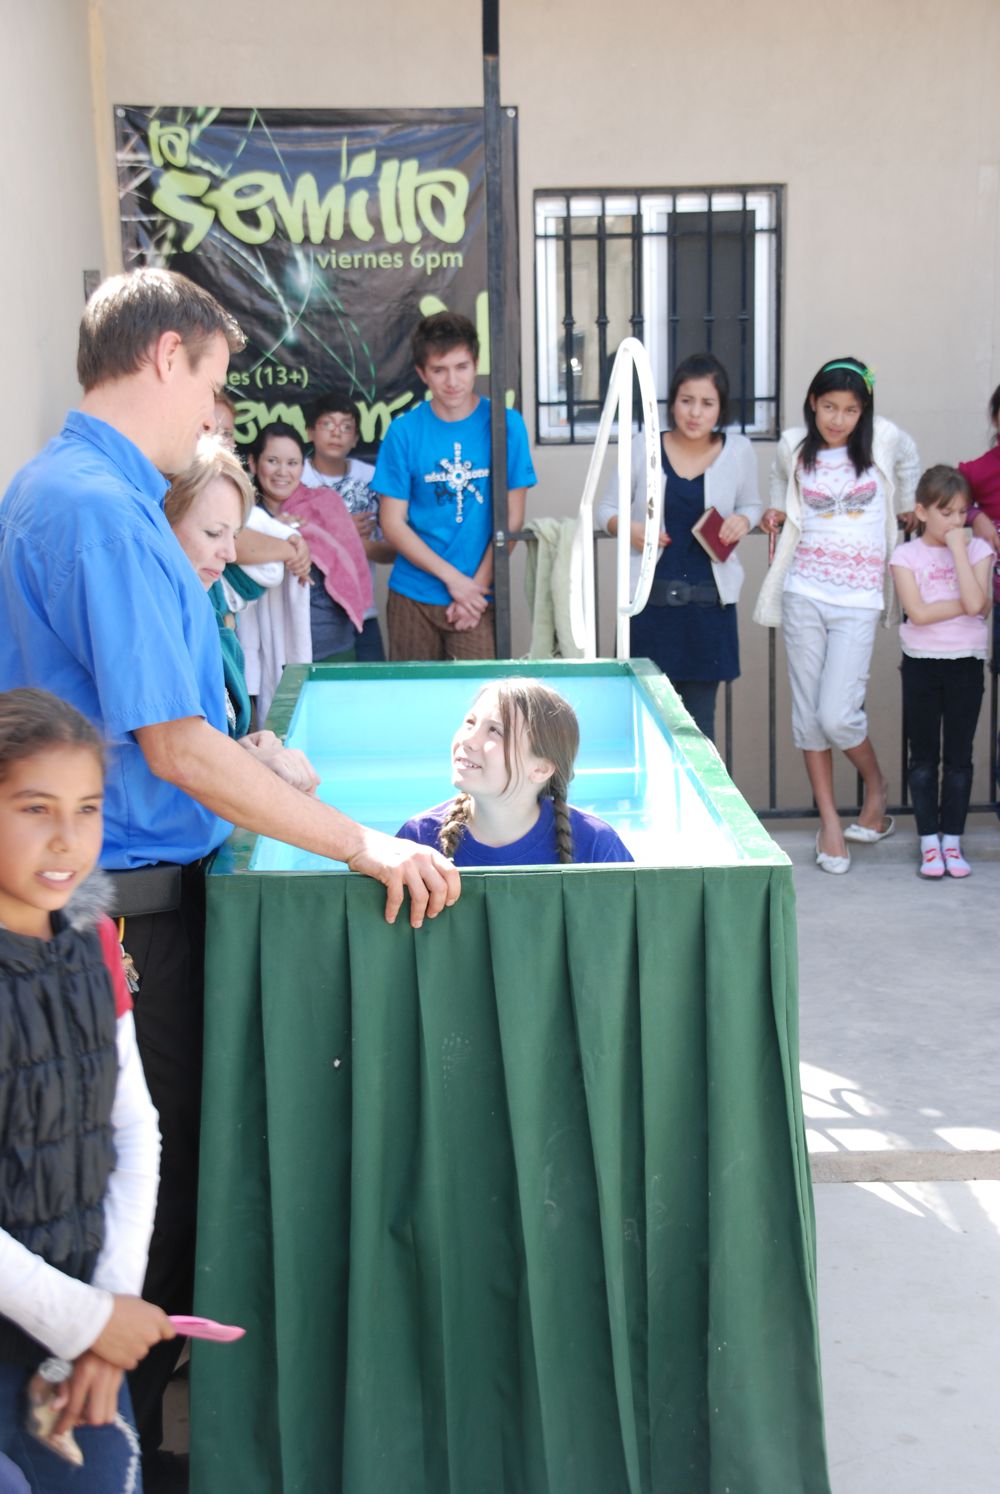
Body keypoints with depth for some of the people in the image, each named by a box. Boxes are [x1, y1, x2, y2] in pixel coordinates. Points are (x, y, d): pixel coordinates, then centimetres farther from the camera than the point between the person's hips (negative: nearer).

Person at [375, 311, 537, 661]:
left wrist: (478, 585, -8)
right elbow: (393, 523, -2)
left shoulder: (505, 425, -1)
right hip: (413, 596, 1)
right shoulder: (404, 431, -1)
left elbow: (511, 518, -1)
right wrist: (454, 579, -9)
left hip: (480, 594, -1)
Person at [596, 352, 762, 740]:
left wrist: (742, 521, -5)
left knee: (699, 719, 7)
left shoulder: (738, 452, 3)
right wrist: (627, 528, -12)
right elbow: (607, 507, 10)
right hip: (652, 601, -1)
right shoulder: (643, 450, 0)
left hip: (709, 603, 1)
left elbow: (751, 504, 19)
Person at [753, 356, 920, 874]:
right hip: (803, 592, 3)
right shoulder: (792, 447, 3)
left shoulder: (885, 440, -3)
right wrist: (774, 515, 7)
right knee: (808, 711, 4)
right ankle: (829, 819, 17)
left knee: (837, 715, -11)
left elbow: (907, 463, 19)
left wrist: (907, 511, 23)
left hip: (857, 597, -2)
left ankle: (876, 783, 20)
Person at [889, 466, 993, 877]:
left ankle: (952, 842, 12)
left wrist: (958, 550, -13)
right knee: (924, 755, 4)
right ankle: (929, 842, 11)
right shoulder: (906, 555, -3)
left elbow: (975, 602, -16)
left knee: (959, 754, 5)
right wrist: (968, 604, -13)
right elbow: (918, 612, -15)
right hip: (921, 663, -1)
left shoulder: (977, 549, 1)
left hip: (966, 663, 1)